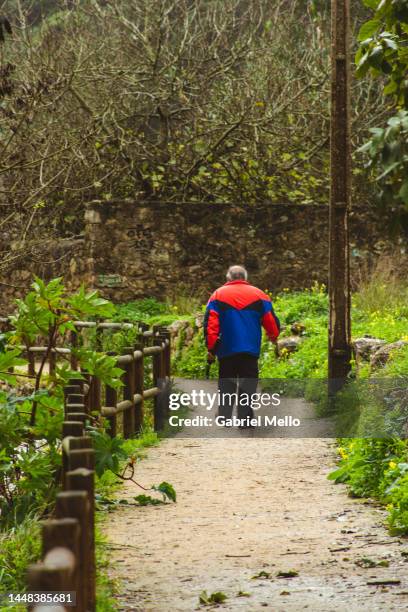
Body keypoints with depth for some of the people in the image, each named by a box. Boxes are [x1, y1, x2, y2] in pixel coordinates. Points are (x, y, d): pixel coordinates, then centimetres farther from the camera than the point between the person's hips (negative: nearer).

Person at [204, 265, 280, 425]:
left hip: (226, 352, 1)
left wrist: (211, 349, 2)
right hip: (251, 352, -1)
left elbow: (210, 325, -3)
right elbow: (272, 322, 6)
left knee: (226, 389, 11)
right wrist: (273, 337, 27)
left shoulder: (217, 295, 5)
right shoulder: (259, 295, 5)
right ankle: (245, 422, -4)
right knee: (247, 388, 2)